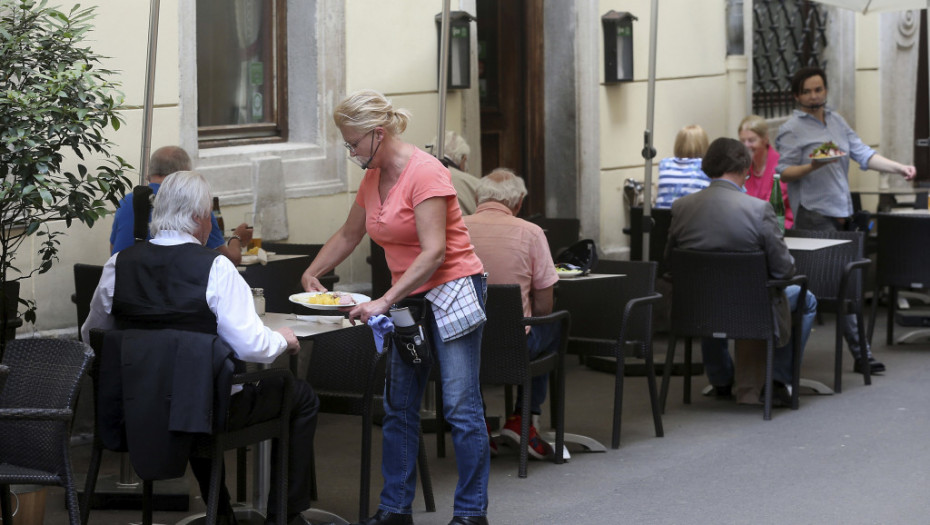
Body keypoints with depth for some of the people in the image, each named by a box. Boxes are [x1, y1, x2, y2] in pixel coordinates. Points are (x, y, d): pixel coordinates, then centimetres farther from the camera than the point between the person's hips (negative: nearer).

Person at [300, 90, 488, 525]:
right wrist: (312, 272, 9)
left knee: (461, 407, -7)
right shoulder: (373, 178, 8)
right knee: (398, 407, 7)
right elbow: (348, 235, 24)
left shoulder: (424, 172, -17)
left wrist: (383, 302, -26)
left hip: (452, 290, -8)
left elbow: (434, 253, -24)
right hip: (408, 297, 8)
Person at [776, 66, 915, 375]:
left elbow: (863, 154, 11)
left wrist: (898, 168, -1)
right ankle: (859, 351, -8)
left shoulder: (836, 121, 16)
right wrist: (811, 167, -26)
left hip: (841, 212, 7)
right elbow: (784, 173, -8)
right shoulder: (792, 130, -5)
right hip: (814, 215, -7)